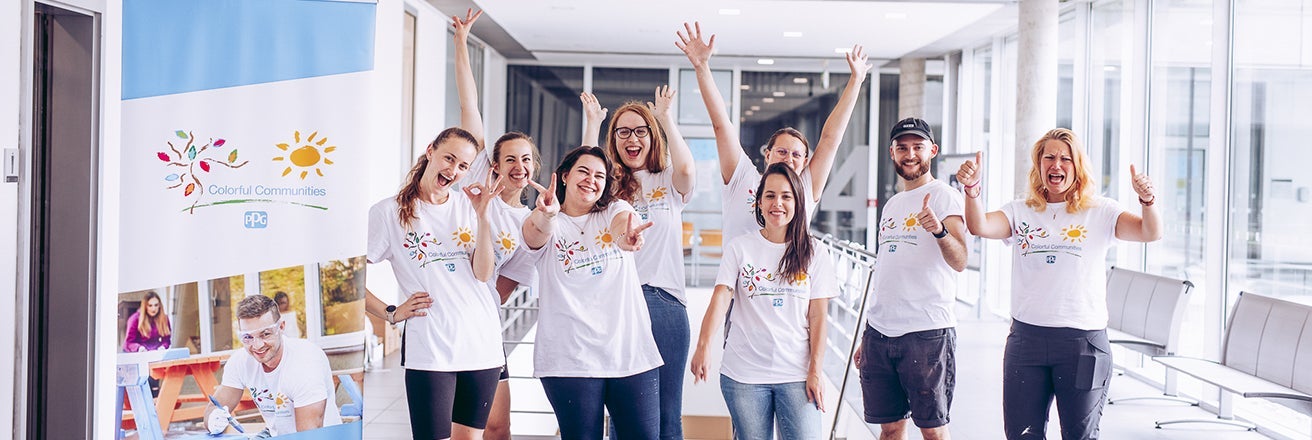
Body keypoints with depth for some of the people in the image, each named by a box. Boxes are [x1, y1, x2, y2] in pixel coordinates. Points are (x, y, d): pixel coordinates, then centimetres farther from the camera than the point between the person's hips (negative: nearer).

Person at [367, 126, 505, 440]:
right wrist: (391, 313, -5)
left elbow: (483, 274, -1)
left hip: (482, 341, 4)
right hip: (429, 347, -4)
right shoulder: (390, 212, -2)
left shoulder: (467, 205, 8)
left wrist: (482, 215, -9)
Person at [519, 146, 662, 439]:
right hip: (572, 359, -2)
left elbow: (625, 219, -14)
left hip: (632, 352, 2)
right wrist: (545, 215, -47)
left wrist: (625, 232, -41)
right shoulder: (551, 225, 4)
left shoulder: (615, 211, 11)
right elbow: (535, 231, -21)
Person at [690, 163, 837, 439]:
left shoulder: (814, 255, 4)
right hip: (743, 375, 0)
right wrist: (703, 347, -22)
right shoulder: (740, 247, 3)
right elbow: (720, 298, -8)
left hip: (796, 375, 0)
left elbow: (817, 317, 3)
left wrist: (815, 371, -4)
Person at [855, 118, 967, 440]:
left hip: (927, 333, -7)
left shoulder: (944, 196, -4)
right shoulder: (892, 204, 18)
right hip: (879, 333, 7)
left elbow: (959, 262, -18)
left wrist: (939, 230, -38)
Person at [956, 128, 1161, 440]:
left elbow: (1150, 233, -9)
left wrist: (1147, 201, -29)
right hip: (1026, 336, 2)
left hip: (1083, 340, -2)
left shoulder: (1100, 212, 3)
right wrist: (972, 187, -26)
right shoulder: (1020, 212, 8)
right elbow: (979, 227, -9)